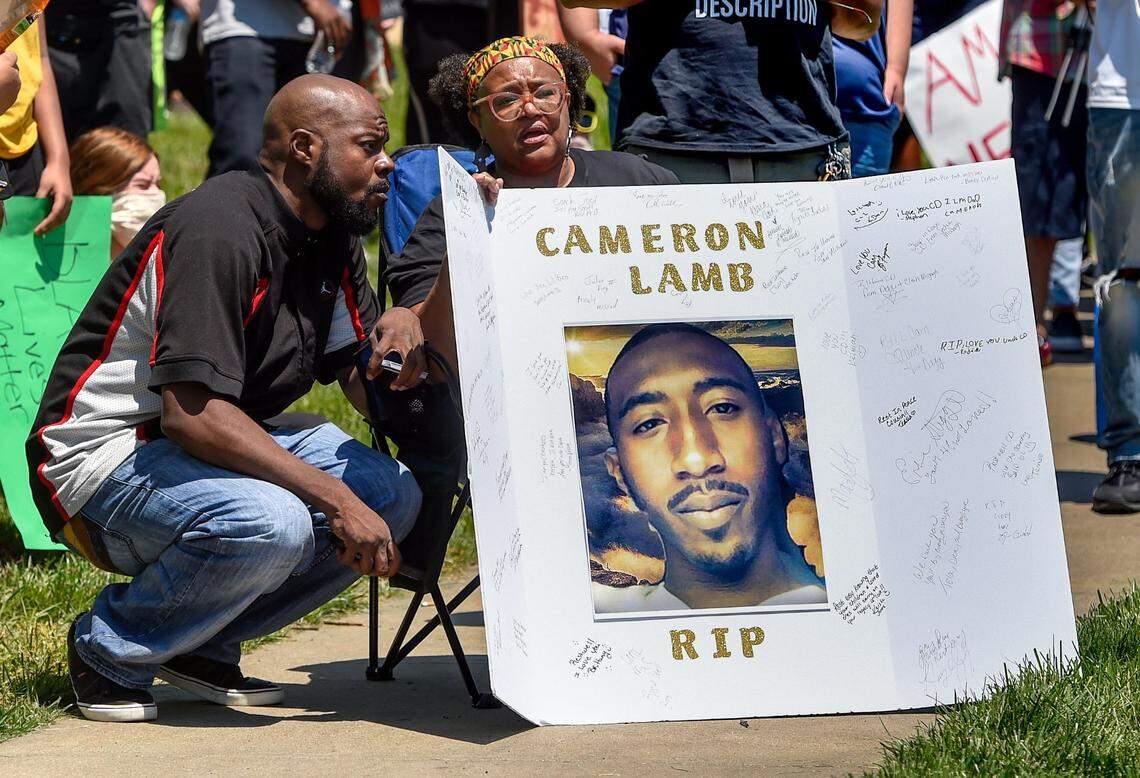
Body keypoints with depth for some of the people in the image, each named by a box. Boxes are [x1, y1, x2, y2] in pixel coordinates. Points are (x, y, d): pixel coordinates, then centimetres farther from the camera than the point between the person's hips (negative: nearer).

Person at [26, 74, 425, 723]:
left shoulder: (332, 240, 8)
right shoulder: (222, 231, -23)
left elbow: (368, 392, 7)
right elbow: (192, 413, -30)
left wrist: (401, 326, -17)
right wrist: (336, 498, -31)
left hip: (215, 447, 10)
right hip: (103, 457, -10)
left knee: (394, 493, -5)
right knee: (270, 523, -35)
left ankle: (203, 646, 5)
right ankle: (109, 649, -8)